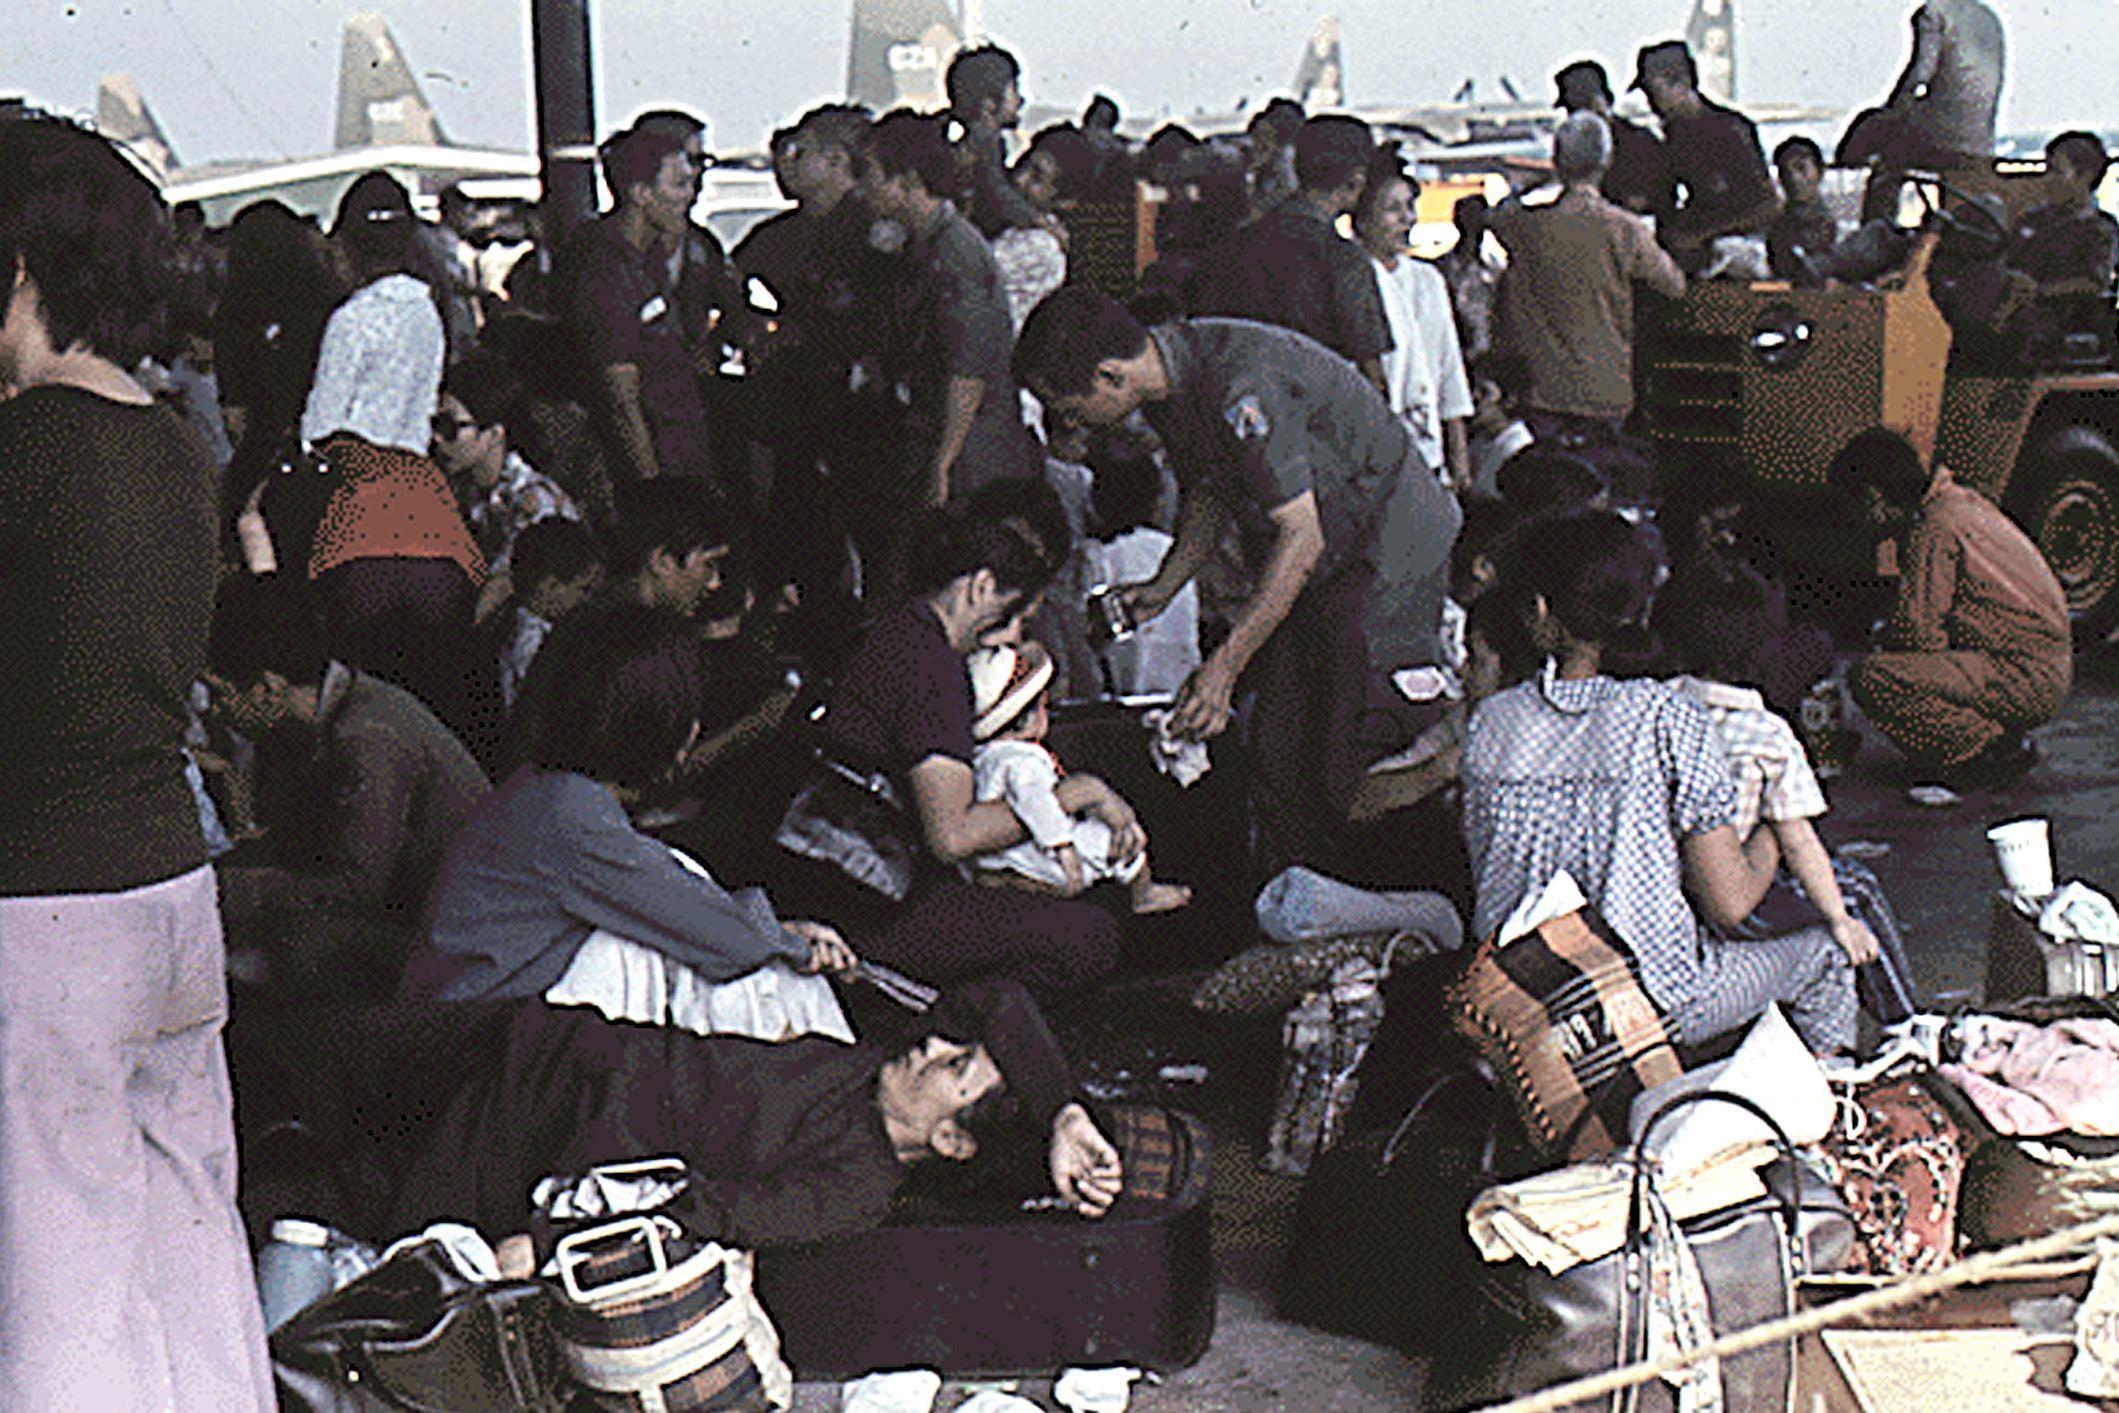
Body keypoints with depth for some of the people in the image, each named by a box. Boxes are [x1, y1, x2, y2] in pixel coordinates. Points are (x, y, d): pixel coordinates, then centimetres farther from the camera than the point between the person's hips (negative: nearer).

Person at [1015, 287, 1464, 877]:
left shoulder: (1241, 390, -31)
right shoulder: (1165, 379, -2)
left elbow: (1302, 536, -29)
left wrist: (1224, 667, -29)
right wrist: (1163, 587, 2)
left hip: (1390, 549, -9)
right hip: (1318, 563, 9)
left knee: (1354, 761, -12)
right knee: (1277, 747, 5)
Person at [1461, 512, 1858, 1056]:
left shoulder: (1491, 721, -3)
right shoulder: (1667, 720, -13)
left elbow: (1487, 876, 8)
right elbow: (1730, 905, -10)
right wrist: (1770, 838, 8)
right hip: (1656, 1006, -4)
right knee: (1826, 951, 21)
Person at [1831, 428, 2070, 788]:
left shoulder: (1936, 529, -16)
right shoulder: (1964, 501, 14)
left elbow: (1918, 634, -17)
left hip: (2025, 682, -10)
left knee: (1871, 680, -20)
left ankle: (1989, 750, -11)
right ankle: (2004, 741, 14)